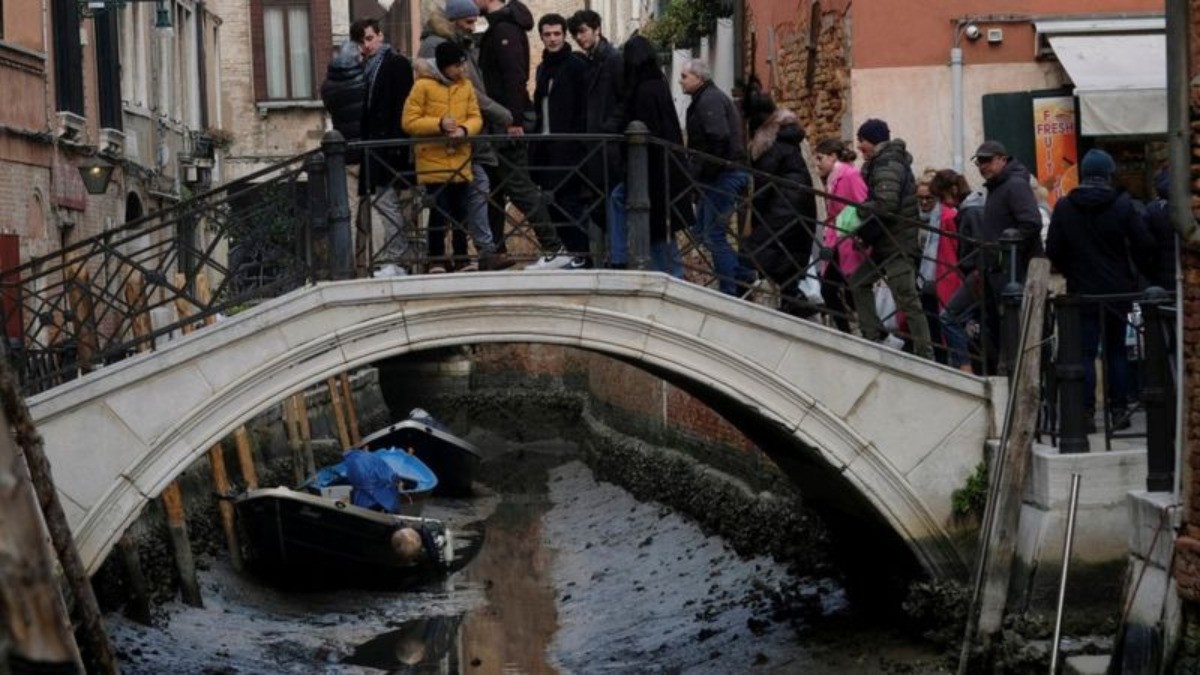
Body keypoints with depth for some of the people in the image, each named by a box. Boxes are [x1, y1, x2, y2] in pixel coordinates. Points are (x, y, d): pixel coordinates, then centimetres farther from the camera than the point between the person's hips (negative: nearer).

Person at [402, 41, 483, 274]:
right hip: (433, 161, -4)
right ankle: (436, 262, 4)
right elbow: (409, 122, -8)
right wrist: (439, 124, -18)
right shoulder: (423, 86, -7)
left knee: (460, 211, 7)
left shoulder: (466, 85, 8)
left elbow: (475, 117, 9)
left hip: (460, 161, 4)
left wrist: (464, 130, -13)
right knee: (439, 211, -5)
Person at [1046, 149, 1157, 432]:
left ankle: (1087, 413, -3)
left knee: (1086, 353, 1)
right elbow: (1143, 246, -4)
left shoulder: (1064, 207, -4)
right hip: (1118, 291, 0)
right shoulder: (1123, 205, -7)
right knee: (1116, 351, 11)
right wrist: (1147, 274, 13)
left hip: (1082, 292, 0)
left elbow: (1053, 250, 0)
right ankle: (1118, 411, 10)